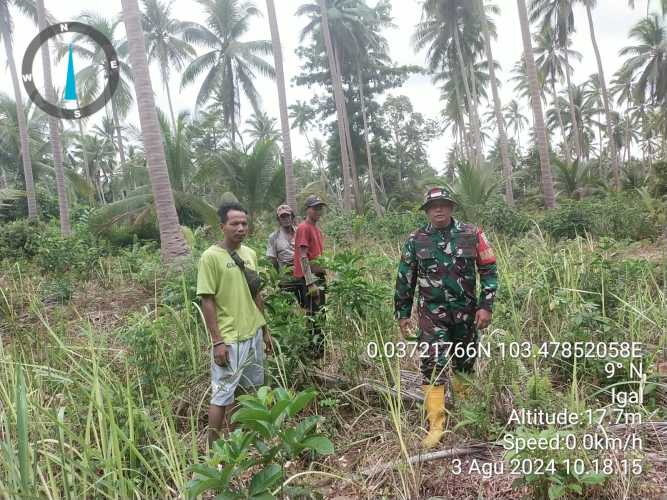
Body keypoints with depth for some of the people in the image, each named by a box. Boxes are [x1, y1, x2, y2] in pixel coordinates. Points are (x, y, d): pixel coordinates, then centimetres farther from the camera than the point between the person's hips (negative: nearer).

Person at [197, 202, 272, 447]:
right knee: (222, 395, 2)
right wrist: (217, 341, -17)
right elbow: (207, 301, -14)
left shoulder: (250, 254, 6)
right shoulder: (211, 256, -13)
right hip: (229, 339, -7)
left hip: (254, 334, 7)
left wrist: (264, 329, 15)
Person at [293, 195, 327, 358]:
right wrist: (310, 283, -22)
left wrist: (324, 276, 17)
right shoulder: (303, 228, -11)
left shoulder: (317, 229, 16)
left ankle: (319, 349, 21)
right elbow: (303, 257, -18)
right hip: (309, 278, -9)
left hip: (319, 276, 9)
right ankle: (315, 352, 1)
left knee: (318, 315, 13)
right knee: (314, 316, -5)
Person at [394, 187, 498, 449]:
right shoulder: (415, 240, -2)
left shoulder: (472, 234, -3)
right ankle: (436, 425, -1)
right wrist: (403, 313, 6)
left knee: (464, 362, 15)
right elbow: (405, 279, 5)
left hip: (466, 311, 1)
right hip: (432, 313, -1)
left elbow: (489, 270, 0)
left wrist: (486, 306, -7)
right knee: (433, 366, -8)